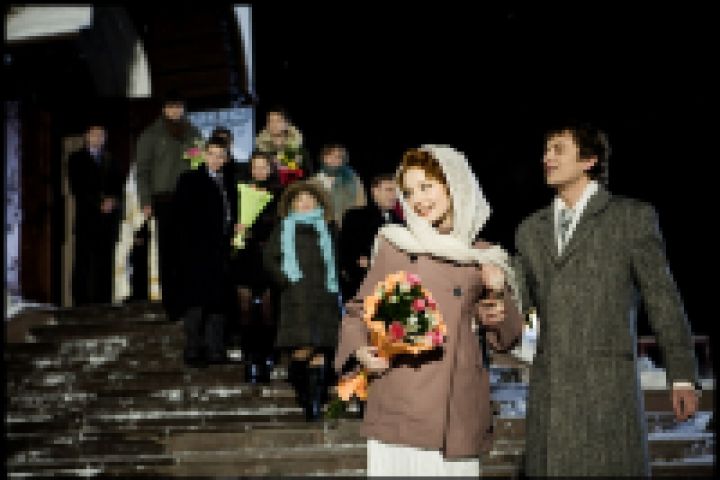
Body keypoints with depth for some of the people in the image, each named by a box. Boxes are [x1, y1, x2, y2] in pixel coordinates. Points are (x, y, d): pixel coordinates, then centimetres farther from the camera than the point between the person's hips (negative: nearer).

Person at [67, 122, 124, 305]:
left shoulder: (111, 161, 22)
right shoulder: (76, 159, 8)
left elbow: (118, 186, 18)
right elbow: (77, 188, -3)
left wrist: (113, 202, -2)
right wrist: (99, 203, -11)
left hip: (109, 217, 4)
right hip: (86, 217, -4)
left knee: (105, 264, -1)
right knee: (84, 263, -8)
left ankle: (103, 302, -1)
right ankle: (82, 302, -10)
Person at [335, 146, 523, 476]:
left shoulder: (484, 259, 7)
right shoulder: (394, 246, 5)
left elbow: (506, 340, 13)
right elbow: (357, 311, 13)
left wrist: (499, 294, -4)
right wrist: (360, 350, -6)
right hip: (396, 411, 0)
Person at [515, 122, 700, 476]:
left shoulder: (632, 217, 5)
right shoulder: (530, 230, 17)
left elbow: (662, 298, 5)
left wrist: (683, 378, 2)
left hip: (607, 389, -4)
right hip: (547, 391, 4)